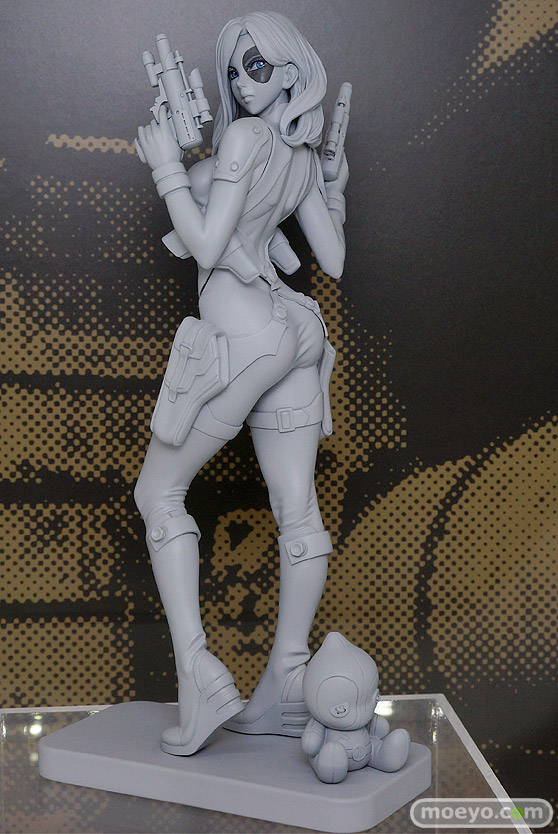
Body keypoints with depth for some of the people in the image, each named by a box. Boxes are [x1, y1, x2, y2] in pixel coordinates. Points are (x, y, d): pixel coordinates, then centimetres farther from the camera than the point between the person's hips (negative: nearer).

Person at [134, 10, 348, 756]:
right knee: (297, 511, 6)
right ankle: (287, 688, 16)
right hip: (292, 332, 8)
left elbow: (207, 246, -14)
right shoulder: (305, 156, 15)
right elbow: (333, 262, 17)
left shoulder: (247, 137, -9)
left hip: (242, 336, -8)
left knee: (159, 492, 4)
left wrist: (167, 167, -3)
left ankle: (201, 680, -3)